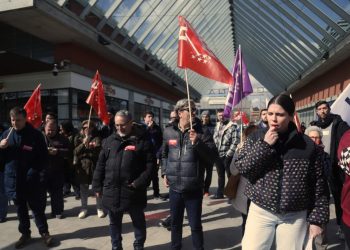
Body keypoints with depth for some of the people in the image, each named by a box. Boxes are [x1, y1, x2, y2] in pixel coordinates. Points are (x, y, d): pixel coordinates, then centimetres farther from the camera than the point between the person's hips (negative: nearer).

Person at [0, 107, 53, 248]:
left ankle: (44, 232, 25)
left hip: (32, 180, -3)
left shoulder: (36, 134, -8)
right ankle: (25, 233, 33)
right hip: (13, 179, 4)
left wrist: (34, 172, -17)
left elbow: (43, 157, -7)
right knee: (20, 209, 17)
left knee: (37, 207, 8)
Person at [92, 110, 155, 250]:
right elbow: (100, 165, 10)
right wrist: (97, 186, 7)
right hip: (111, 191, 4)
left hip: (133, 191, -4)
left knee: (139, 222, 15)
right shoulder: (109, 141, 7)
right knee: (114, 223, 20)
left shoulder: (142, 140, -8)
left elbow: (150, 165, -11)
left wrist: (139, 183, -18)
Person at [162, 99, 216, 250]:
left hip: (194, 188, -2)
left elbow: (211, 157, -9)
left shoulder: (202, 132, -4)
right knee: (175, 222, 19)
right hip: (174, 187, 3)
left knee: (195, 225, 9)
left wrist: (197, 142, -21)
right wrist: (164, 173, 9)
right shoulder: (168, 132, 4)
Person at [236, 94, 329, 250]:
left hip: (295, 215, 0)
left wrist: (317, 219, 1)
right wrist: (264, 144, -19)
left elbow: (319, 185, 0)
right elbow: (242, 168, -11)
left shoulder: (308, 145, -5)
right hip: (260, 211, 0)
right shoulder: (256, 138, -3)